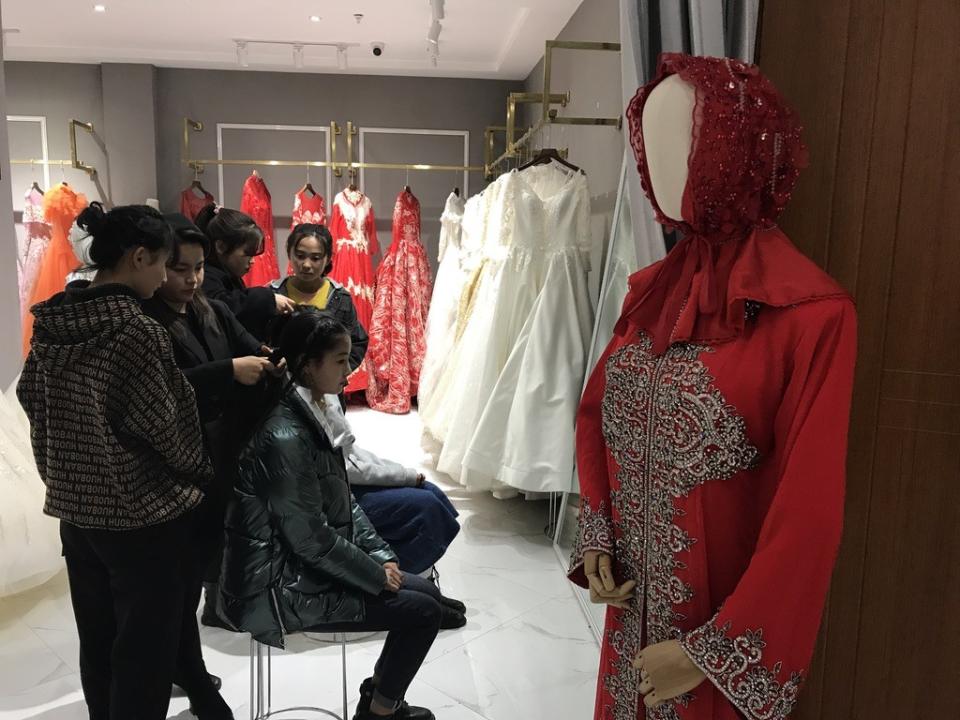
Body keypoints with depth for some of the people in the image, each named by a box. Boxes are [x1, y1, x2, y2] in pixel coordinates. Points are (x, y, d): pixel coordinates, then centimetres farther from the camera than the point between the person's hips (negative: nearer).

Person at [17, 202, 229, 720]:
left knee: (97, 644, 22)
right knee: (143, 654, 9)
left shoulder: (51, 322, 1)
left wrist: (65, 472, 18)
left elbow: (30, 396, 10)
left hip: (75, 507, 8)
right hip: (143, 515, -7)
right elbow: (165, 428, -17)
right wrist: (202, 473, 2)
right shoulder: (137, 331, -21)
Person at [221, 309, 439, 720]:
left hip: (307, 567, 9)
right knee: (423, 610, -6)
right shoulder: (286, 436, -26)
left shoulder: (309, 412, 3)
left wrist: (381, 556, 2)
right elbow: (312, 540, -24)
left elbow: (343, 502, 10)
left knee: (426, 591, 10)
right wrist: (377, 576, -12)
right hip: (281, 587, -9)